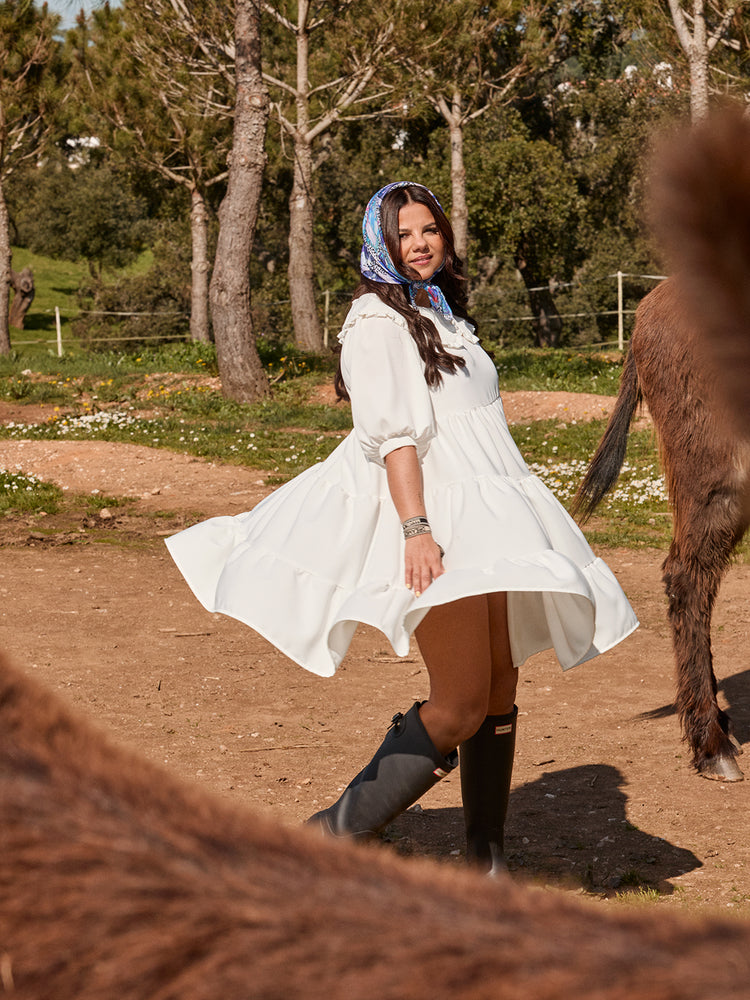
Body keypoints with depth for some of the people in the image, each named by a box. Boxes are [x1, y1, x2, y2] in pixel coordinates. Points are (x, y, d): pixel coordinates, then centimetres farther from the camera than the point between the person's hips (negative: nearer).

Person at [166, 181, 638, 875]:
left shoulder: (444, 316, 21)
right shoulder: (380, 322, -6)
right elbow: (393, 434, -17)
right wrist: (415, 529, -26)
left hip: (486, 519, 9)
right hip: (434, 518, -9)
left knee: (500, 693, 7)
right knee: (461, 703, -14)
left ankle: (487, 862, 15)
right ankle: (339, 834, -7)